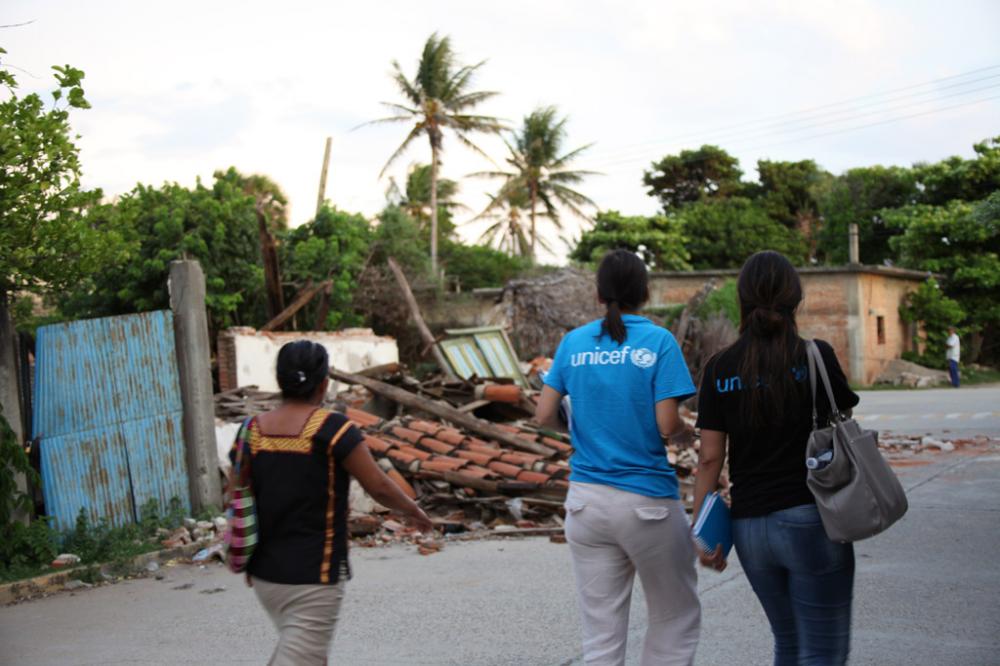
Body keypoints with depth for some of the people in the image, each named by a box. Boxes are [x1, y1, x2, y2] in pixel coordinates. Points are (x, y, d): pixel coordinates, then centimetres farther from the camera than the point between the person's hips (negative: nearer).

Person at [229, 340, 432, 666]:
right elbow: (378, 486, -10)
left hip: (264, 575, 6)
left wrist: (248, 563, 19)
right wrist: (413, 510, 10)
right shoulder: (332, 429, -14)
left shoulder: (251, 431, 0)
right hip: (312, 578, -6)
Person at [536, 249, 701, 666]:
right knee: (675, 620, 16)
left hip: (586, 501, 4)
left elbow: (544, 417, 3)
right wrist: (684, 427, 9)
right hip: (647, 501, -3)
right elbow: (667, 425, -13)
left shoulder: (574, 342, 4)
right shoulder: (658, 341, -7)